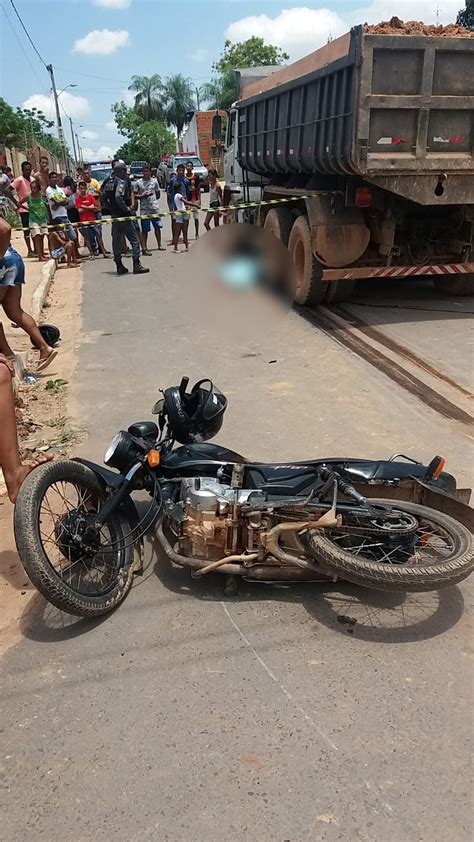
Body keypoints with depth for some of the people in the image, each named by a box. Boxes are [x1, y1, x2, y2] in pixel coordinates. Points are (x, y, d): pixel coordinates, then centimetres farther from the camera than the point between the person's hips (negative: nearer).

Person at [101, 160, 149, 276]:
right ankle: (137, 265, -7)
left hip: (114, 215, 9)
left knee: (116, 240, 12)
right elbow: (118, 197, -26)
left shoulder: (108, 182, 11)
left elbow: (104, 197, 13)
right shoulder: (121, 182, -14)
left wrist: (111, 208, 15)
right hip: (123, 215, -9)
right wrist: (127, 209, -17)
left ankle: (119, 266, 16)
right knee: (134, 239, -3)